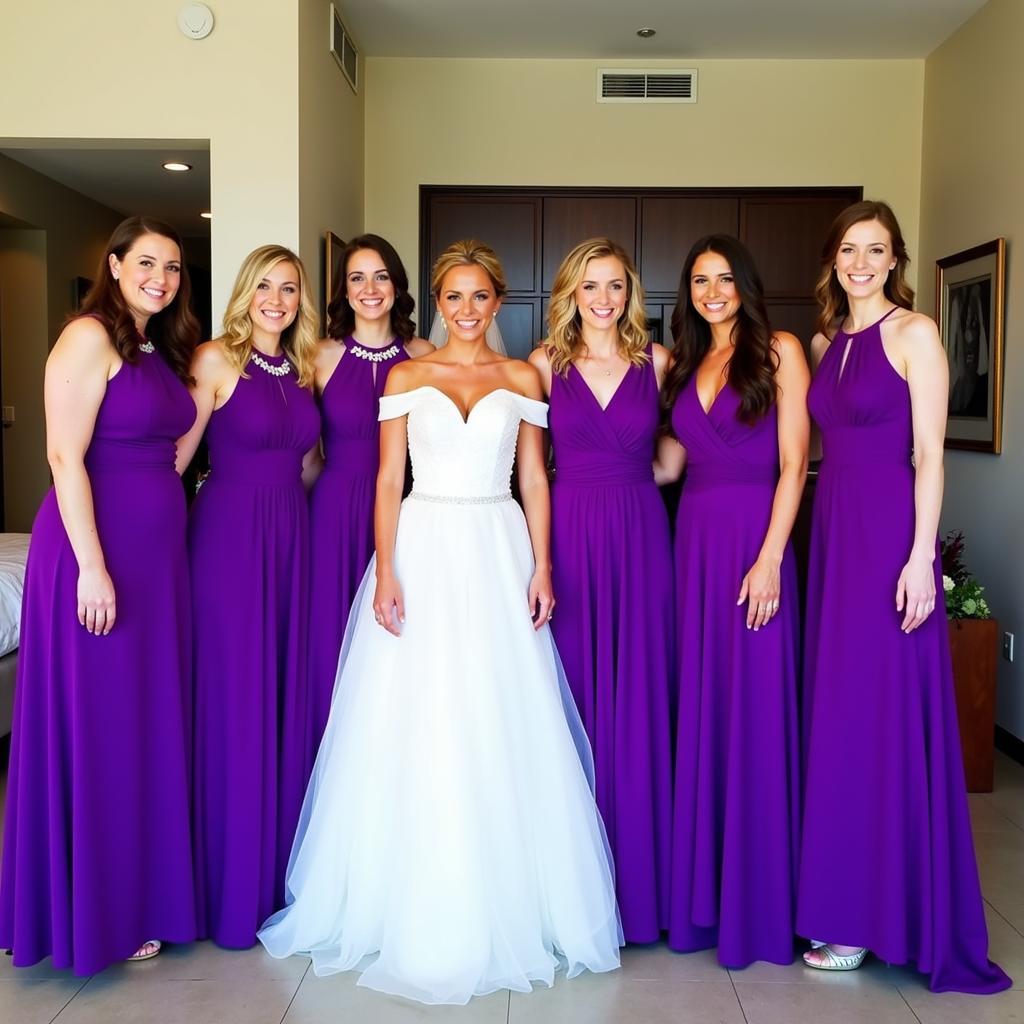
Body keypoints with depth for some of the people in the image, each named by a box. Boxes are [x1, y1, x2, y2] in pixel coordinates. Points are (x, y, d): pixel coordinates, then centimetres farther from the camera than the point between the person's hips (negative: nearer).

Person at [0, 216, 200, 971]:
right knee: (97, 727, 2)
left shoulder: (160, 351, 15)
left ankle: (142, 892, 27)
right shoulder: (89, 338, -10)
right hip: (97, 551, -8)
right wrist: (93, 567, -20)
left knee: (149, 724, 13)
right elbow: (65, 457, -17)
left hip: (158, 554, 8)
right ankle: (94, 914, 17)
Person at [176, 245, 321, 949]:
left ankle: (281, 866, 23)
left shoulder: (302, 368, 12)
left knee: (287, 691, 9)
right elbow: (177, 455, -9)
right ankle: (233, 886, 13)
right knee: (234, 697, -1)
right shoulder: (217, 359, -4)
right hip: (230, 532, -6)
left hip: (291, 533, 6)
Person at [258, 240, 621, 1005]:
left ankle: (502, 905, 18)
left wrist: (542, 567, -2)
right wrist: (385, 572, -8)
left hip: (497, 554, 1)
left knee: (499, 731, 1)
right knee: (413, 729, 0)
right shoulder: (407, 376, 6)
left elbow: (535, 480, 7)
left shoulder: (522, 379, 8)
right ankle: (412, 908, 15)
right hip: (422, 550, 0)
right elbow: (388, 479, 2)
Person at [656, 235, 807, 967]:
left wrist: (769, 559, -15)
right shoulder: (685, 366, 16)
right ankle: (700, 891, 19)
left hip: (753, 538, -5)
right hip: (694, 540, 5)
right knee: (698, 712, 7)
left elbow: (793, 463, -8)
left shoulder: (778, 351, 0)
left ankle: (758, 901, 12)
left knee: (754, 713, -1)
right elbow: (665, 464, 12)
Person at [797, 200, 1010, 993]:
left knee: (884, 715, -2)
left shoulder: (914, 333, -5)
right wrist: (822, 532, 8)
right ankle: (840, 894, 23)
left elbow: (929, 453, -10)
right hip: (833, 531, 7)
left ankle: (876, 913, 11)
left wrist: (920, 555, -17)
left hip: (889, 533, -7)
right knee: (837, 711, 10)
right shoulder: (825, 342, 15)